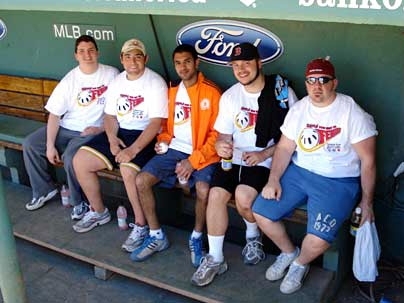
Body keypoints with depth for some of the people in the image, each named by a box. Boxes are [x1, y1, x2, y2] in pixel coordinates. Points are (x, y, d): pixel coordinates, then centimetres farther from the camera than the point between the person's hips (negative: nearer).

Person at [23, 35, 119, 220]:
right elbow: (54, 114, -2)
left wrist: (102, 128, -14)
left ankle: (80, 202, -6)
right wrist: (50, 146, -10)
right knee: (30, 144, -5)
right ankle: (44, 190, 12)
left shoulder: (111, 74, -6)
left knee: (71, 157, -30)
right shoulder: (70, 80, -1)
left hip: (92, 131, -5)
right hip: (65, 128, 5)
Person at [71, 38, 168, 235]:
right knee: (80, 161, -5)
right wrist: (112, 138, -10)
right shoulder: (117, 82, 9)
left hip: (145, 135, -7)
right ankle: (99, 212, 14)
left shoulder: (155, 83, -12)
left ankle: (141, 226, -12)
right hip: (119, 132, 7)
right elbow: (110, 116, 12)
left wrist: (134, 149, -27)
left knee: (128, 170, -33)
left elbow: (156, 122, -18)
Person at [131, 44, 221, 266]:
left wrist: (194, 160, -17)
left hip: (201, 154, -5)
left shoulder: (211, 92, -7)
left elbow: (216, 134, -10)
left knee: (203, 190, -31)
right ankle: (156, 236, 3)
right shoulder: (171, 91, 12)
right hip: (174, 150, 5)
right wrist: (163, 140, 2)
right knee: (141, 181, -14)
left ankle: (196, 238, -3)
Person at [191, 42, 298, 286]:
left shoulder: (282, 93, -5)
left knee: (243, 195, -28)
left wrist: (264, 154, -16)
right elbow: (224, 135, 11)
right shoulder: (229, 96, 9)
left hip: (267, 161, -4)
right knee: (216, 194, -20)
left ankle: (253, 237, 7)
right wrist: (221, 146, -14)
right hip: (235, 158, 4)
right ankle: (215, 259, -5)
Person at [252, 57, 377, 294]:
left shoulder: (354, 114, -11)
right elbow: (285, 147, 5)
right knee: (260, 211, -6)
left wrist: (367, 202, -5)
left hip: (338, 181, -5)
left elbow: (368, 161, -7)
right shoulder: (298, 109, 4)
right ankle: (289, 252, 22)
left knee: (318, 239, -24)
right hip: (298, 172, 5)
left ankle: (300, 264, 14)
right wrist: (274, 179, -10)